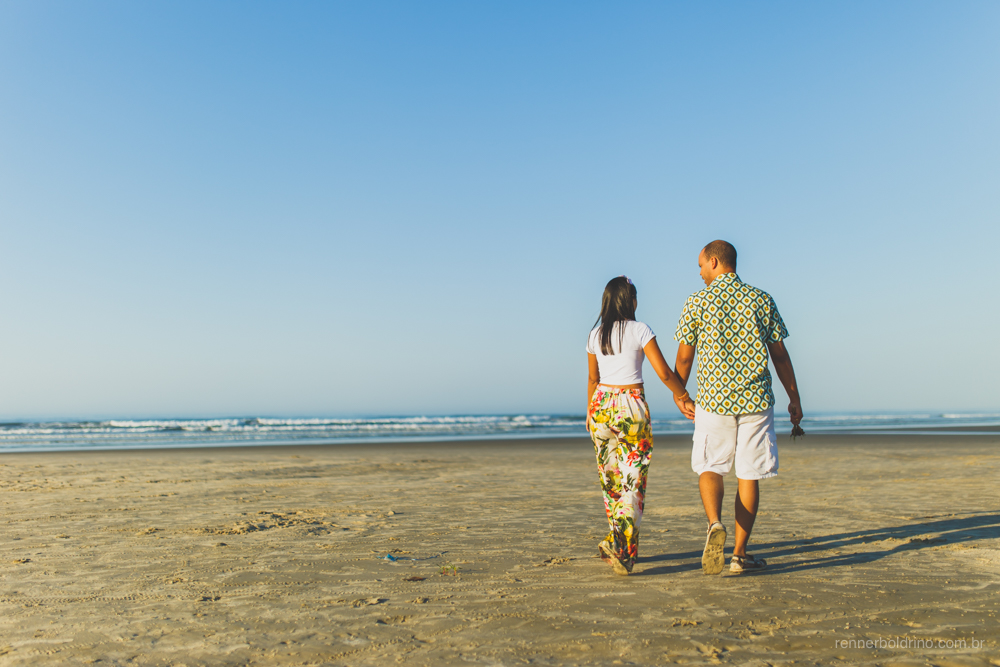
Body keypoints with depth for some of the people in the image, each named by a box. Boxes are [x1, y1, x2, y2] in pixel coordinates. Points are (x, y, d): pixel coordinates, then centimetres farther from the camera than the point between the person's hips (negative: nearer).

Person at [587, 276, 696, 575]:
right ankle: (622, 544, -15)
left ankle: (623, 545, 26)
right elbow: (664, 372, -9)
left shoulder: (595, 335, 7)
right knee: (633, 480, -1)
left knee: (611, 478, 15)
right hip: (631, 407, -4)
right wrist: (684, 398, 7)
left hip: (602, 405, 5)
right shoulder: (640, 330, -6)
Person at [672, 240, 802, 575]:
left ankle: (715, 523, -12)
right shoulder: (762, 300, 4)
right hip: (755, 398, 2)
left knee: (709, 467, 14)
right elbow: (780, 355, 6)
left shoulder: (697, 301, -2)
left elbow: (683, 358, 0)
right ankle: (740, 554, 13)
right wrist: (794, 397, 15)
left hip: (713, 398, -1)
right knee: (749, 475, 9)